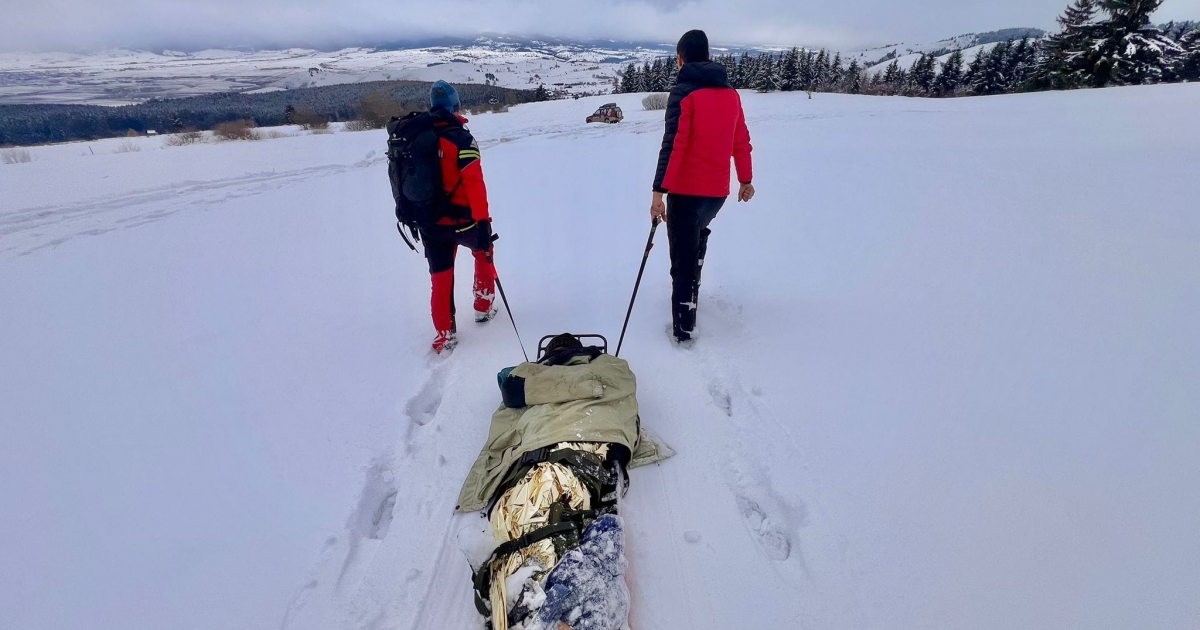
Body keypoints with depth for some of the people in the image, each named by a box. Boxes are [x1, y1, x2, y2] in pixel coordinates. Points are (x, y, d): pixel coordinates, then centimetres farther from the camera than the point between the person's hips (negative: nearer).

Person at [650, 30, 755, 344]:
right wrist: (746, 179, 24)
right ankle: (690, 293, 41)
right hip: (718, 190, 6)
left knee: (683, 259, 1)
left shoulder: (683, 92, -9)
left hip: (686, 190, -6)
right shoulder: (731, 93, 9)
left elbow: (673, 145, -18)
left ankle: (684, 329, 4)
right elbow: (741, 141, 14)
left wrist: (659, 191, -20)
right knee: (697, 238, 31)